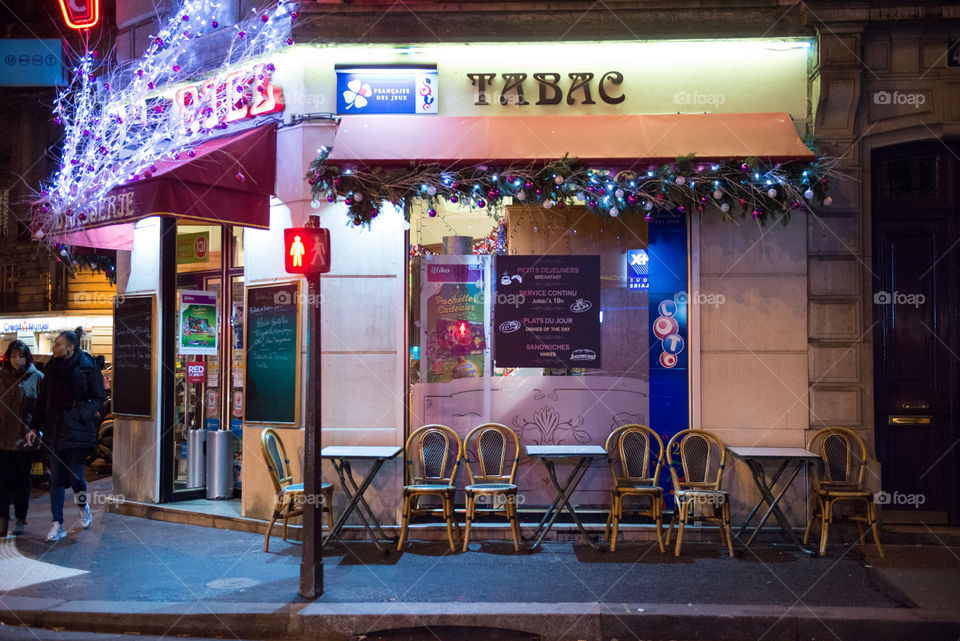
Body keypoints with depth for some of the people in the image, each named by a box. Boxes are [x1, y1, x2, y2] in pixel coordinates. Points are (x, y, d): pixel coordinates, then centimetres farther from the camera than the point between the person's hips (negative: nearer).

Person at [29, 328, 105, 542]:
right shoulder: (52, 368, 8)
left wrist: (82, 414, -18)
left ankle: (83, 507, 29)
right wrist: (34, 426, 9)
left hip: (77, 431, -4)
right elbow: (43, 400, 13)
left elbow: (99, 398, -3)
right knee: (56, 478, 5)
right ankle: (57, 524, 11)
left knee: (74, 475, -2)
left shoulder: (88, 367, -6)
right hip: (55, 431, 4)